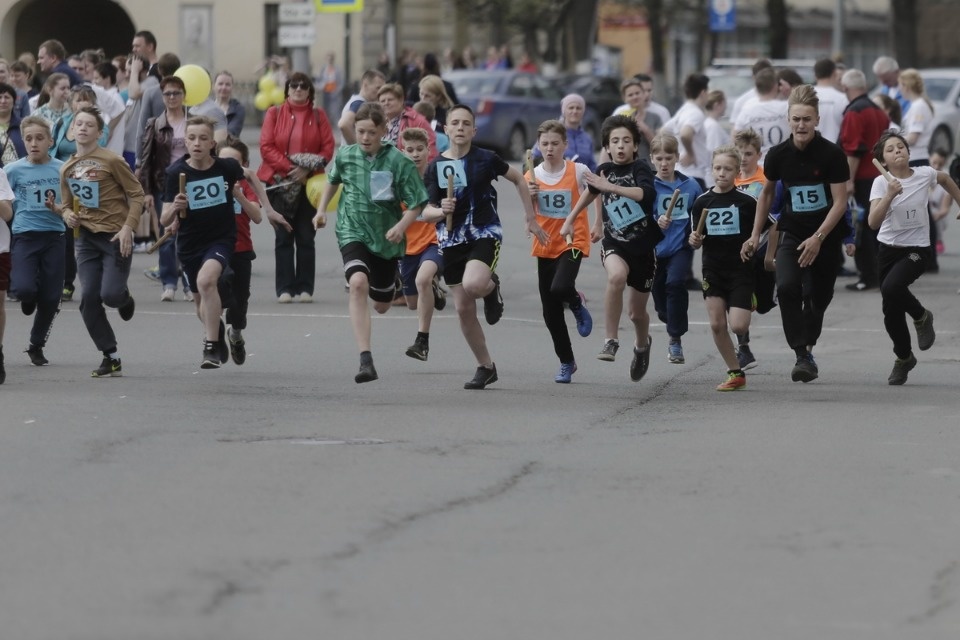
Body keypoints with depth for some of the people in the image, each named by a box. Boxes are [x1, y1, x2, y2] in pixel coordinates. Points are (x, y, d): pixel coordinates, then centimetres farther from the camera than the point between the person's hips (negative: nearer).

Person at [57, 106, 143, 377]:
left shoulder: (111, 161, -8)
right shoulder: (67, 169, 10)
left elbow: (136, 194, -6)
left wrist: (127, 227, -16)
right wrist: (66, 213, -1)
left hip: (115, 236, -5)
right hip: (86, 239, 5)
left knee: (111, 295, -16)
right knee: (89, 300, -3)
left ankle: (124, 298, 24)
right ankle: (111, 359, 6)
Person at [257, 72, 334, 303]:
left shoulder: (318, 116, 7)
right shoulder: (274, 114, 5)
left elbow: (328, 147, 1)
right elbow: (266, 146, -3)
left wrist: (307, 169, -13)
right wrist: (289, 168, -14)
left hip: (309, 183, 0)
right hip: (280, 183, 0)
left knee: (306, 238, 1)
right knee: (283, 237, -1)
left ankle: (305, 288, 4)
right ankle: (285, 289, 0)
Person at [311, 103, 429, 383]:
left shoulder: (398, 162, -13)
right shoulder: (345, 156, -4)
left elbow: (416, 204, -9)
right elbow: (333, 180, 20)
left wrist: (402, 226, -25)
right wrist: (321, 209, 14)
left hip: (386, 238, 0)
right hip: (353, 233, 0)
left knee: (381, 304, 17)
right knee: (358, 283, -30)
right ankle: (365, 360, -36)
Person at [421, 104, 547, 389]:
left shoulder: (486, 159, -4)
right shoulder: (435, 167, 1)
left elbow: (518, 180, 12)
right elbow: (426, 212, 1)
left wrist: (531, 219, 13)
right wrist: (440, 211, -23)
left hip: (485, 234, -3)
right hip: (452, 241, 3)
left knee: (472, 285, -31)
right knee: (463, 309, 3)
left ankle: (492, 286, 7)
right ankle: (486, 367, 19)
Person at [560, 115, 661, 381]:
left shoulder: (641, 167, -12)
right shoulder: (604, 170, 1)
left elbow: (645, 193, -34)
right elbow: (591, 191, 24)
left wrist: (611, 187, -42)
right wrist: (570, 219, 28)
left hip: (644, 246, -1)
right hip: (614, 242, 1)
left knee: (637, 312, 11)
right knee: (616, 276, -35)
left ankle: (642, 344, 47)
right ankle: (611, 341, -27)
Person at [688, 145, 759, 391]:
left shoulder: (746, 202, -6)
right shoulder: (702, 202, 2)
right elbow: (697, 240, 7)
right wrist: (695, 240, -14)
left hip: (741, 270, -3)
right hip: (713, 271, 3)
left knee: (738, 326, -12)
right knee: (717, 325, -3)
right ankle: (735, 373, 10)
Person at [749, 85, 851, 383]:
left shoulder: (832, 154, -15)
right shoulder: (778, 155, -6)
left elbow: (840, 201, -13)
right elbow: (768, 192, 12)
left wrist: (818, 238, -21)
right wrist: (756, 234, 13)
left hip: (826, 235, -1)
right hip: (793, 232, 1)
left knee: (817, 297, 8)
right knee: (787, 287, -23)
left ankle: (807, 348, 33)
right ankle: (803, 355, -21)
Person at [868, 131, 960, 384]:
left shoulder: (924, 174, -6)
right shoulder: (881, 183, -9)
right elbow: (873, 222, -22)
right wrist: (889, 196, -33)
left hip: (916, 249, -2)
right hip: (888, 249, 2)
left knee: (891, 288, -30)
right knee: (892, 312, 4)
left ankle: (921, 316, 0)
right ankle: (903, 357, 28)